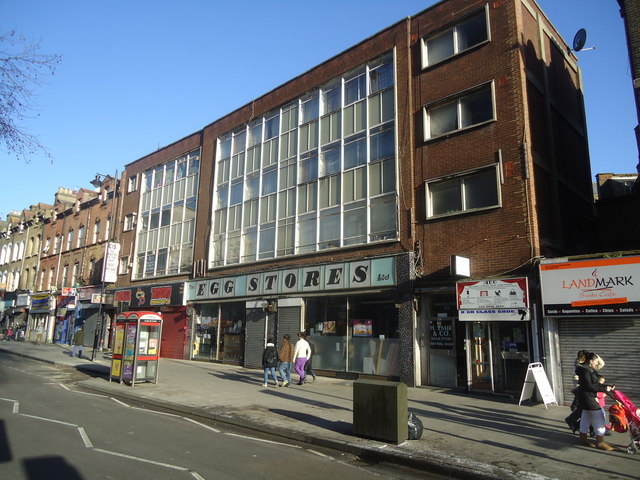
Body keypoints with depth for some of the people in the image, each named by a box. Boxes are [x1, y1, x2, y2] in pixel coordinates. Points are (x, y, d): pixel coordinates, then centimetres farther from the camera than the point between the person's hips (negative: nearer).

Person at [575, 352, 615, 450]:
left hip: (590, 398, 10)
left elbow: (595, 383, 15)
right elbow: (590, 386, -24)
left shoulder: (589, 369, 13)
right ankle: (600, 442, 2)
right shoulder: (585, 370, -20)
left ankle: (583, 438, 26)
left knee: (586, 418, 16)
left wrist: (607, 386, 4)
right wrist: (604, 389, -21)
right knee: (598, 419, -5)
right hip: (588, 398, -10)